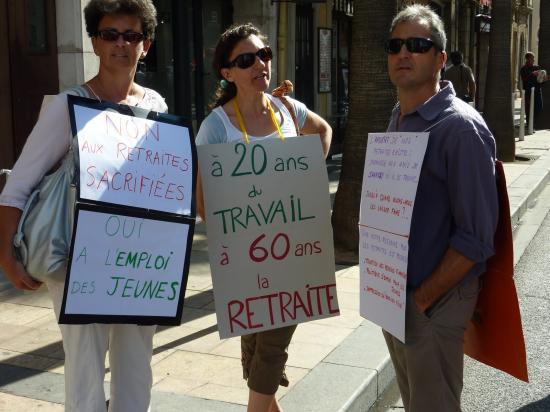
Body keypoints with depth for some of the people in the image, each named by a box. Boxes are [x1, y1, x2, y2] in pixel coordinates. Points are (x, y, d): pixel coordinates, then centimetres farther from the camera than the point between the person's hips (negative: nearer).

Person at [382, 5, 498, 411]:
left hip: (434, 304, -8)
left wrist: (422, 298, -18)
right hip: (394, 298, 8)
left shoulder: (460, 127, -18)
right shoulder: (397, 119, 8)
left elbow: (476, 237, -21)